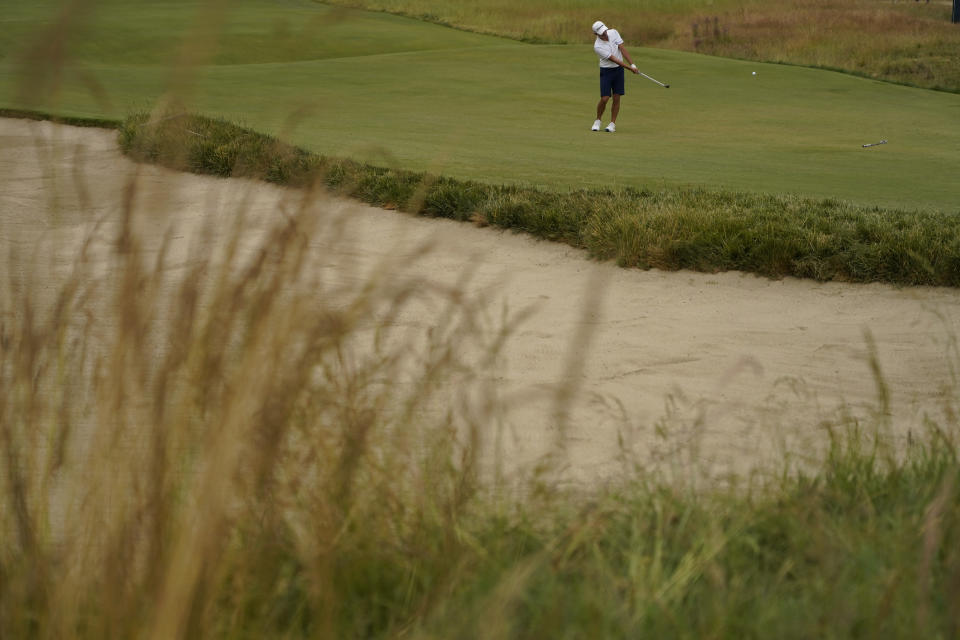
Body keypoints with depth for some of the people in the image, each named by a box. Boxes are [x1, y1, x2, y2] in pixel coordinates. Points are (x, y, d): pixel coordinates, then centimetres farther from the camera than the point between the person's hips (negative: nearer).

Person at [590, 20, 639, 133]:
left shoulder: (613, 33, -7)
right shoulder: (597, 46, -21)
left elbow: (622, 49, -6)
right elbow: (614, 59, -21)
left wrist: (632, 64, -13)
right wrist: (629, 68, -21)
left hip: (619, 69, 4)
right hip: (606, 71, -4)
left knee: (616, 98, 0)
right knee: (604, 98, -10)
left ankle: (612, 124, 7)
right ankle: (598, 121, 12)